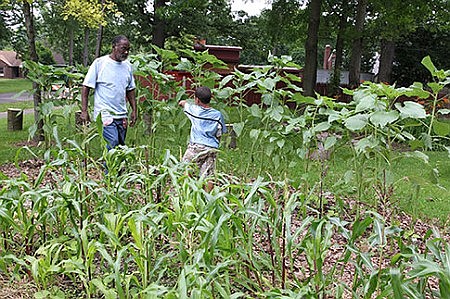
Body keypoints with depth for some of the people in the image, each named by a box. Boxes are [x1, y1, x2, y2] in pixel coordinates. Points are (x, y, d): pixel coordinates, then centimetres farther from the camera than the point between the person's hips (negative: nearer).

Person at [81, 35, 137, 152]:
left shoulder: (128, 65, 13)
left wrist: (134, 110, 15)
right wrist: (84, 111, -9)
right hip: (105, 114, -6)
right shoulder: (99, 63, -4)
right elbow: (86, 87, -4)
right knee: (113, 144, -18)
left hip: (122, 115, 6)